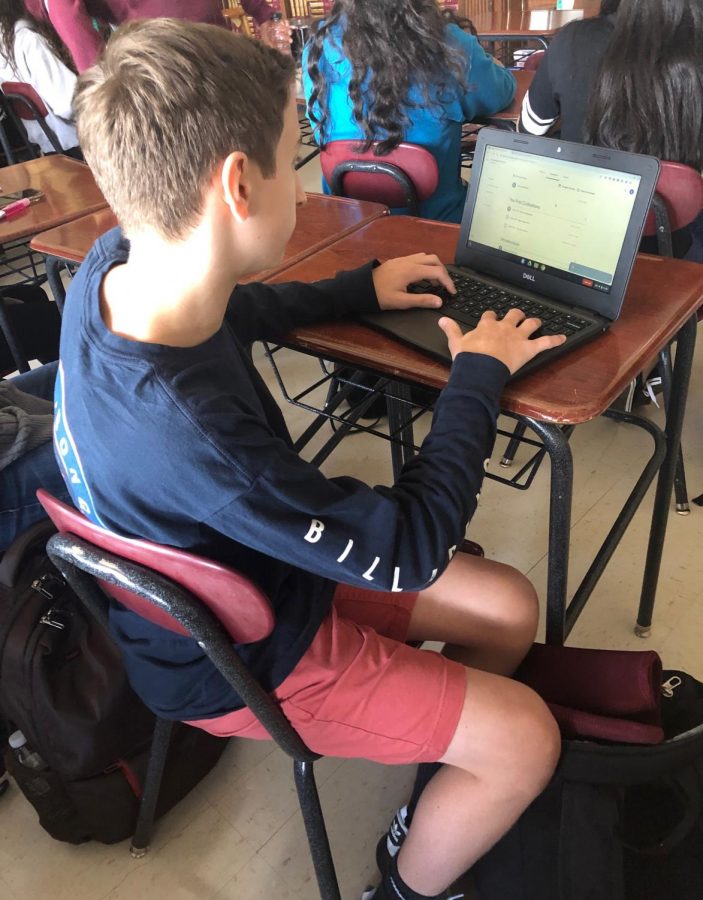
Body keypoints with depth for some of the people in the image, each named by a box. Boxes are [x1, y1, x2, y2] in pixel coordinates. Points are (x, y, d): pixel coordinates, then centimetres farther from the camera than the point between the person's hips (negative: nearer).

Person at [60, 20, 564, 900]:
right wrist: (477, 378, -14)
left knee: (510, 609, 8)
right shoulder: (185, 430, -41)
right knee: (525, 739, -7)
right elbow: (409, 551, -27)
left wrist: (361, 288, 11)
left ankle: (442, 786, 34)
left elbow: (234, 311, 12)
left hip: (253, 561, 8)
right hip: (241, 660, -7)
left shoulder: (114, 263, -15)